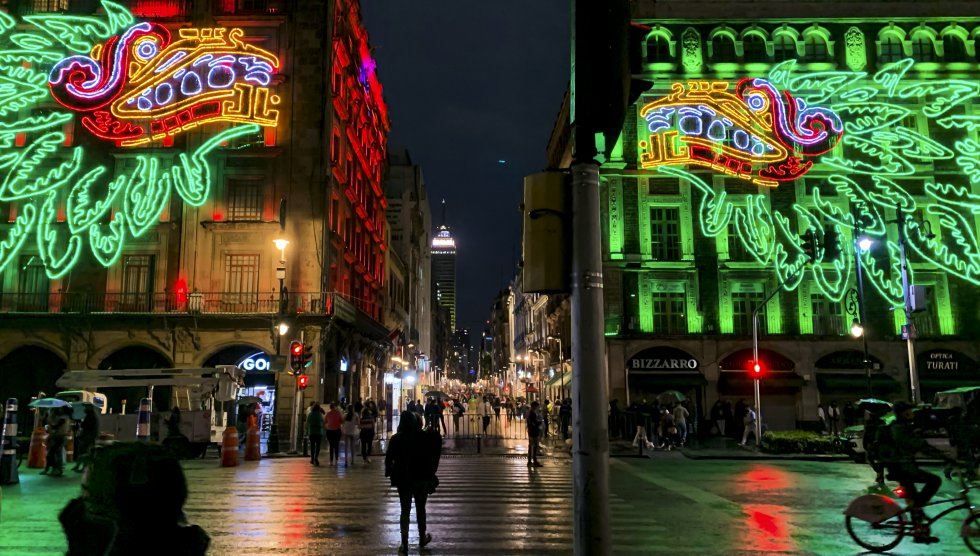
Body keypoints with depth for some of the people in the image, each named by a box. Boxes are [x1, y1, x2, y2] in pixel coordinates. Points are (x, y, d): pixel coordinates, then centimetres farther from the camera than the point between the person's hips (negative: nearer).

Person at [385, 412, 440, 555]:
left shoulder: (396, 438, -7)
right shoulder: (425, 436, -8)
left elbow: (389, 457, -6)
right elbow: (433, 454, -5)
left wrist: (388, 471, 7)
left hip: (403, 479, 0)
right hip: (422, 478, 0)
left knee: (405, 510, 8)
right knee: (420, 508, 17)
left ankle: (404, 543, 0)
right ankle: (422, 538, 30)